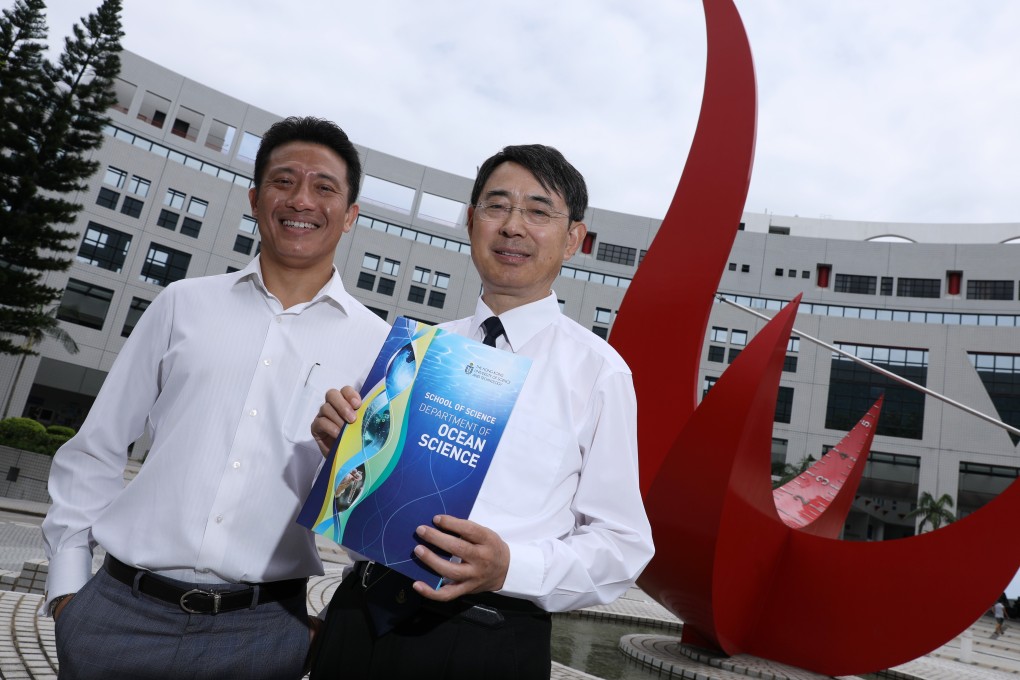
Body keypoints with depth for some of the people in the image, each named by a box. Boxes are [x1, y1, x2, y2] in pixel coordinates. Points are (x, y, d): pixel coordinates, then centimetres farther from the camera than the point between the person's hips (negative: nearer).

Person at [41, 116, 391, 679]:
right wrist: (68, 585, 5)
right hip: (120, 610, 2)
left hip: (262, 630, -1)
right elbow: (95, 451, 9)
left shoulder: (377, 344, -1)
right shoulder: (184, 304, 4)